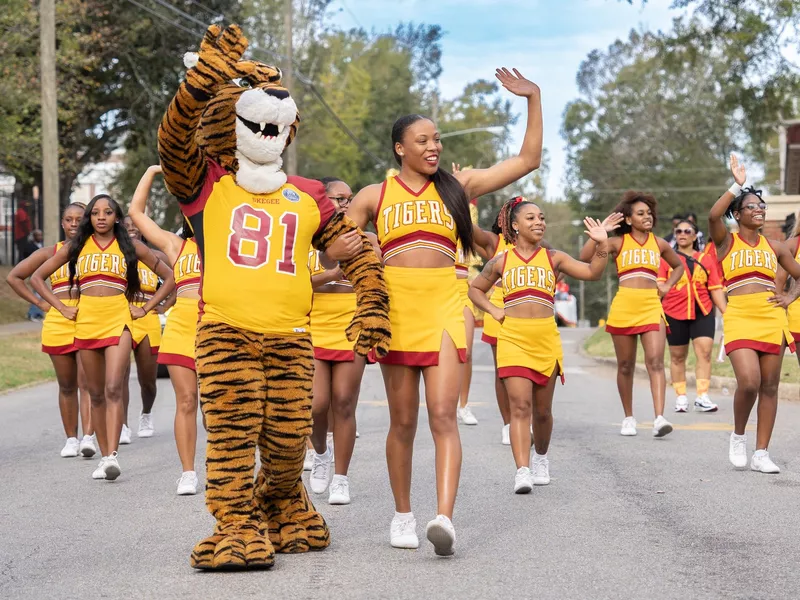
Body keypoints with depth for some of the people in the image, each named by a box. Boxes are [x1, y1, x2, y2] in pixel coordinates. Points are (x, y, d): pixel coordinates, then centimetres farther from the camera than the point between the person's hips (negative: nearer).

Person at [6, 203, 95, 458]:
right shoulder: (50, 254, 10)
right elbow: (14, 277, 14)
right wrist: (40, 303, 6)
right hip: (58, 323, 3)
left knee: (87, 382, -13)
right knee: (66, 386, 7)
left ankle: (88, 437, -21)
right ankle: (71, 439, 14)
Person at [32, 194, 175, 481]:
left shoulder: (131, 248, 7)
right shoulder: (76, 247, 11)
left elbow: (169, 277, 11)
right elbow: (37, 277, 15)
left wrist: (145, 308, 3)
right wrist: (62, 308, 6)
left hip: (118, 322, -3)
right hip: (86, 323, 3)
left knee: (113, 389, -17)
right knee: (96, 394, 6)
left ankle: (113, 456, -25)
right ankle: (104, 457, 13)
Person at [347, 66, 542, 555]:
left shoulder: (457, 186, 10)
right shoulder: (375, 197, 9)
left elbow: (528, 160, 11)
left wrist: (534, 99, 6)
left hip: (445, 311, 0)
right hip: (396, 311, 0)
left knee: (444, 416, -12)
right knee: (403, 421, 7)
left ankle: (445, 519, -21)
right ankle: (403, 515, 20)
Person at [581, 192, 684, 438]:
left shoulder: (659, 244, 12)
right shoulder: (618, 242, 4)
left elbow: (678, 266, 30)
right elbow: (584, 257, -8)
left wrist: (668, 285, 13)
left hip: (651, 307, 1)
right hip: (623, 307, -1)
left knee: (655, 361, -15)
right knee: (625, 365, 8)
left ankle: (659, 418, -24)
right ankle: (629, 418, 21)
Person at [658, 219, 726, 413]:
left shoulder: (706, 259, 9)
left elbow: (716, 289, 9)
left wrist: (726, 313, 3)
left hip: (703, 312, 1)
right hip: (675, 313, -1)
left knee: (705, 351, -12)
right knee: (677, 356, 7)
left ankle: (702, 397, -11)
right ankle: (680, 397, 17)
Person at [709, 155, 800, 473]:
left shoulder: (774, 246, 13)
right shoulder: (726, 241, 3)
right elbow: (713, 216, -19)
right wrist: (737, 185, -19)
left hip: (772, 320, 4)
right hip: (739, 319, -4)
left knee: (769, 387, 2)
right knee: (748, 382, -20)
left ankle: (761, 454, 9)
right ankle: (738, 436, 6)